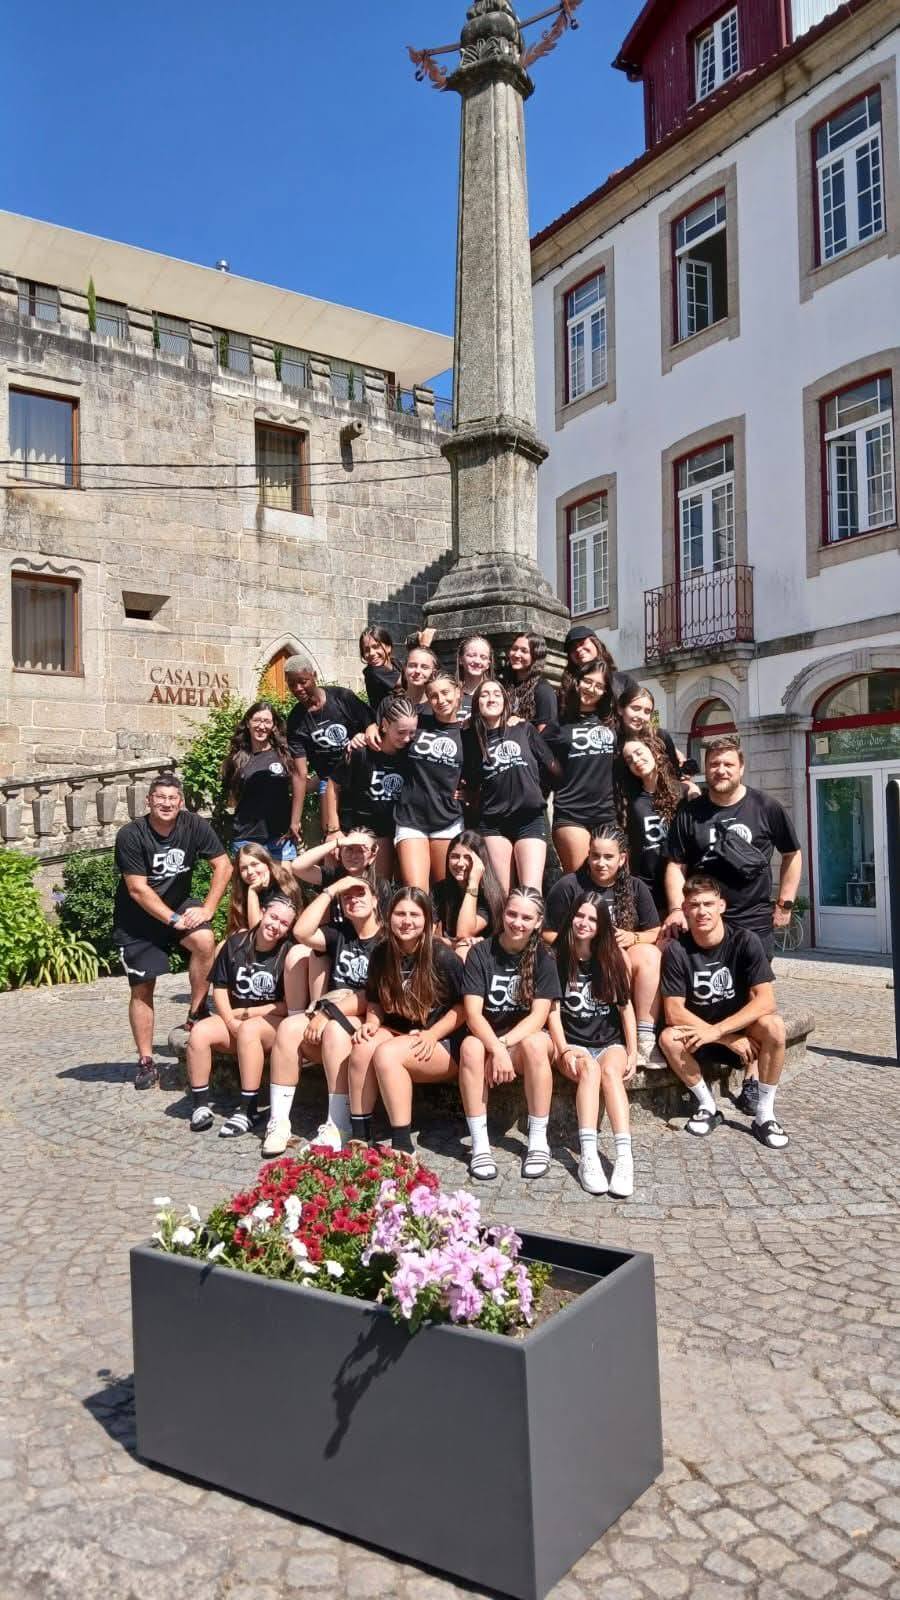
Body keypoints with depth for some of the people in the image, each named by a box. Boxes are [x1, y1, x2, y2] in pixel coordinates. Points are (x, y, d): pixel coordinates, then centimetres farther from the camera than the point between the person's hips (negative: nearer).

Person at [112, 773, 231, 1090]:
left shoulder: (194, 826, -13)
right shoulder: (130, 835, -20)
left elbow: (223, 866, -10)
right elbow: (138, 889, -20)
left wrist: (207, 909, -18)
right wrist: (173, 920, -24)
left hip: (178, 903, 2)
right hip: (137, 916, -2)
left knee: (205, 941, -28)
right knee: (142, 988, 0)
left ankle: (196, 1015, -8)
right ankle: (146, 1062, 12)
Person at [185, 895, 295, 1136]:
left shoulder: (288, 952, -8)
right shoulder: (236, 943, 2)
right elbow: (220, 987, 6)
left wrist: (247, 1013, -10)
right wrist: (230, 1021, -9)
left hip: (272, 1021, -4)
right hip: (234, 1018, 4)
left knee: (249, 1029, -35)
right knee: (199, 1032, -22)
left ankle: (247, 1110, -28)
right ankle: (200, 1106, -10)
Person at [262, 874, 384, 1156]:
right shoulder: (339, 935, 15)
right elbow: (302, 932, -4)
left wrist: (329, 1012, -15)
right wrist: (331, 890, -1)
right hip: (331, 1014, 5)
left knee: (335, 1028, -36)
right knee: (289, 1027, -23)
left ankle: (337, 1127, -32)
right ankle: (278, 1122, -21)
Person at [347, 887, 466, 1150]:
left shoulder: (443, 957, -14)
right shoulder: (381, 954, 1)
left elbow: (465, 1006, -7)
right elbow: (375, 1002, 12)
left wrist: (431, 1035, -18)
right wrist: (372, 1023, -9)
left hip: (442, 1045, -5)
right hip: (398, 1034, 5)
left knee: (386, 1053, -31)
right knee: (363, 1047, -26)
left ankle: (402, 1146, -25)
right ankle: (359, 1136, -18)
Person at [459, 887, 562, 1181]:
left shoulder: (543, 959, -3)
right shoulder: (481, 953, -5)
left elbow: (539, 1016, -13)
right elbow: (473, 1013, -14)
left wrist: (504, 1044, -28)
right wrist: (496, 1049, -31)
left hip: (525, 1037, 0)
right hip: (487, 1036, 0)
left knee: (535, 1043, -34)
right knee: (470, 1047, -33)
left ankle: (538, 1140, -23)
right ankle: (479, 1143, -26)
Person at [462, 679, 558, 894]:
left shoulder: (523, 729, 5)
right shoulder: (472, 739, 7)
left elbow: (553, 767, 10)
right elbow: (470, 786, 13)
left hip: (531, 819, -1)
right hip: (493, 823, 1)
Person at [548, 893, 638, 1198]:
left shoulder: (612, 958, 7)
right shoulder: (557, 958, 2)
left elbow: (625, 1006, 8)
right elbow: (553, 1010, -2)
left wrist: (633, 1053, -1)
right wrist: (564, 1050, -16)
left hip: (610, 1043, 1)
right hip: (572, 1043, -1)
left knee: (610, 1072, -32)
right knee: (589, 1068, -34)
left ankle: (625, 1158, -44)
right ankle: (588, 1156, -44)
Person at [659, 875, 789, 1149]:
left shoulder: (745, 941, -15)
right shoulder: (677, 950, -14)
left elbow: (765, 1001, -22)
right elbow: (674, 1013, -18)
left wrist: (717, 1030, -30)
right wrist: (729, 1040, -23)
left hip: (742, 1032, 0)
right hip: (699, 1037, 1)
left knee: (773, 1026, -31)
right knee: (668, 1037, -29)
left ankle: (764, 1114, -14)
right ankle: (707, 1106, -5)